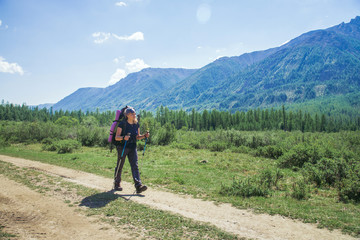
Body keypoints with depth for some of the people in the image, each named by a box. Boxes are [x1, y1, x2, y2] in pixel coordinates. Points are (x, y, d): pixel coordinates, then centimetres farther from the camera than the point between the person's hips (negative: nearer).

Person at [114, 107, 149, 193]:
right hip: (123, 147, -4)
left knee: (135, 166, -6)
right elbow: (116, 137, -13)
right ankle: (117, 184, 26)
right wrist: (123, 137, -33)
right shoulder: (122, 124, -11)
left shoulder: (136, 124, 6)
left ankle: (138, 186, -14)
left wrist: (144, 136, -5)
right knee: (119, 166, 7)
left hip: (133, 148, 4)